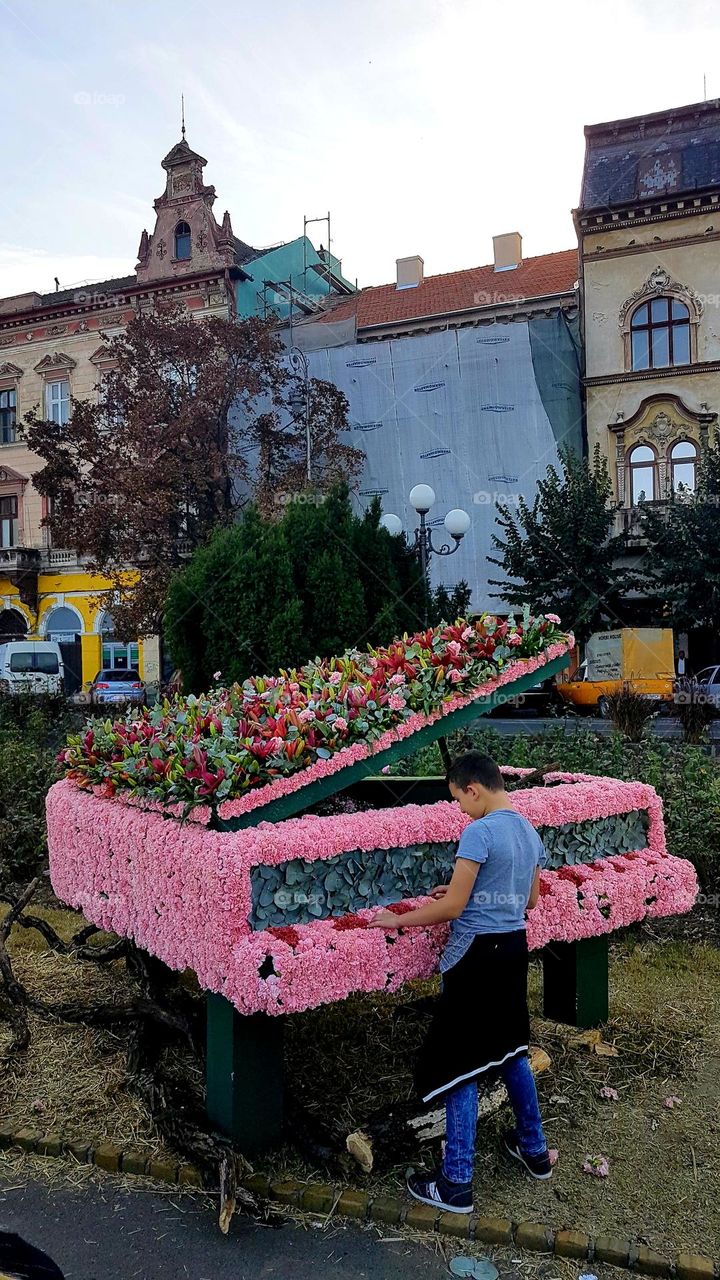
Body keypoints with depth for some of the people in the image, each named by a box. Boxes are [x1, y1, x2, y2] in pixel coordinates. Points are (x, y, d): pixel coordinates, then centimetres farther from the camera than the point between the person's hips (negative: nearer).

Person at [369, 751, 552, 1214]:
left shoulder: (479, 832, -19)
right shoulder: (530, 832, 7)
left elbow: (453, 907, -19)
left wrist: (399, 920, -7)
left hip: (477, 954, -8)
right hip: (515, 948, 8)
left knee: (460, 1066, 1)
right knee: (509, 1050, 24)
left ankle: (456, 1185, 9)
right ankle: (535, 1150, 37)